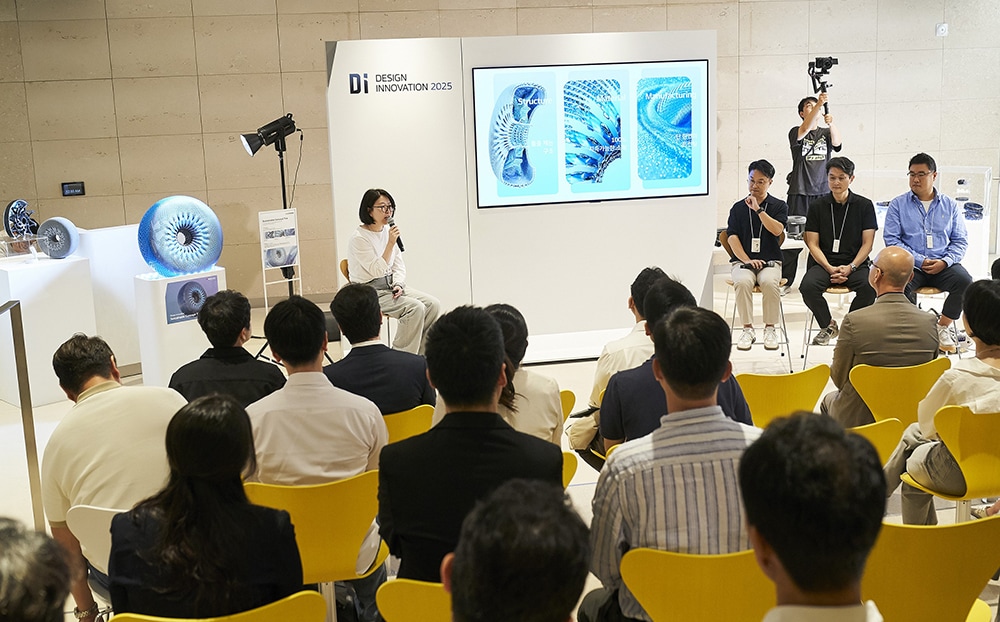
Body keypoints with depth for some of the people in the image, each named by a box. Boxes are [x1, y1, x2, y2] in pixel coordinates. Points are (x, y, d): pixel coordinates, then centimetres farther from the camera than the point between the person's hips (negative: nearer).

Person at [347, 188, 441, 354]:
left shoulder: (388, 231, 7)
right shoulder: (359, 238, -15)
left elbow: (399, 266, 12)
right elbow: (378, 270, -21)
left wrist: (398, 284, -7)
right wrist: (390, 243, -27)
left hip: (390, 286, 8)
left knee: (433, 304, -10)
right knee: (415, 308, -26)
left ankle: (418, 355, -2)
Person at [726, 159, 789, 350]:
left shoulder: (779, 206, 10)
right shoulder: (738, 207, 13)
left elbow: (777, 229, -9)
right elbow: (732, 237, 3)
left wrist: (758, 209, -11)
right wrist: (747, 260, -10)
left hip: (770, 261, -1)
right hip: (743, 260, 1)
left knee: (769, 282, -35)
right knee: (742, 282, -33)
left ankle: (770, 328, -18)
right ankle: (747, 329, -22)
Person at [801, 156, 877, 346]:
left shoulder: (864, 205, 7)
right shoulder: (817, 206, 8)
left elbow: (867, 243, 3)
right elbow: (813, 244, 3)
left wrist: (850, 268, -13)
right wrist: (830, 268, -12)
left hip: (854, 264, 0)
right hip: (823, 263, 1)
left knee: (869, 287, -33)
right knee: (807, 287, -31)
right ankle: (828, 325, -2)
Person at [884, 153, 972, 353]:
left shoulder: (950, 205, 14)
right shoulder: (898, 204, 8)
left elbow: (961, 240, 10)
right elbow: (892, 239, -2)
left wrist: (945, 262, -10)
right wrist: (920, 261, -12)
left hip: (943, 265, 2)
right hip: (910, 265, -2)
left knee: (965, 281, -28)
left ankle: (943, 327, -8)